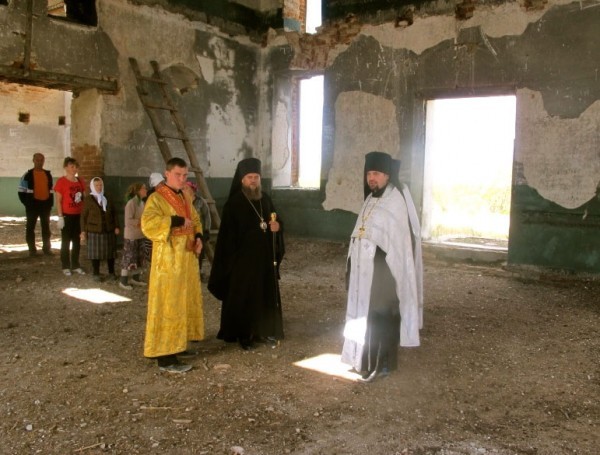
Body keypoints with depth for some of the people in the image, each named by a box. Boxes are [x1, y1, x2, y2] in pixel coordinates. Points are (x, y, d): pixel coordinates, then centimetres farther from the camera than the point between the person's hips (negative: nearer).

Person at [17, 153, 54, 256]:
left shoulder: (48, 175, 11)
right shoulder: (28, 175, -2)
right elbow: (21, 191, -2)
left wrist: (51, 203, 6)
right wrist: (27, 203, -8)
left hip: (45, 204, 4)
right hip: (33, 204, -4)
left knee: (46, 227, 8)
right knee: (30, 227, 2)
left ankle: (47, 248, 15)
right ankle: (32, 249, 8)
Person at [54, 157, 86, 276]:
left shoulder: (80, 181, 8)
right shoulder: (61, 181, -9)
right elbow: (58, 201, -10)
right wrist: (60, 217, -14)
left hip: (78, 216, 6)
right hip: (67, 216, -5)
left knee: (77, 241, 12)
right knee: (66, 241, 4)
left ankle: (76, 265, 22)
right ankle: (66, 267, 13)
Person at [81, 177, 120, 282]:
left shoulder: (108, 199, 8)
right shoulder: (88, 199, -3)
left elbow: (114, 213, 12)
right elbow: (83, 216, -3)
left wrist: (116, 226, 3)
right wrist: (83, 231, -7)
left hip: (109, 230, 3)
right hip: (94, 231, -3)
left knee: (110, 251, 9)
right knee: (96, 252, 2)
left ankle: (111, 272, 23)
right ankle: (96, 273, 14)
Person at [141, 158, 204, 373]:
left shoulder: (185, 198, 13)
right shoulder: (157, 198, -11)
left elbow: (195, 220, 23)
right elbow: (148, 223, -27)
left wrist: (198, 237, 4)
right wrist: (177, 221, -26)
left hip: (187, 258, 9)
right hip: (168, 260, -8)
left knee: (184, 302, 14)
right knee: (168, 305, -6)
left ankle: (175, 344, 28)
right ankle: (165, 356, -1)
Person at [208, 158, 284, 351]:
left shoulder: (266, 200, 8)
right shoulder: (233, 203, -8)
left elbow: (275, 221, 18)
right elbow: (228, 234, -10)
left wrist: (277, 226, -6)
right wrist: (231, 260, -16)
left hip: (264, 256, 6)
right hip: (242, 258, -5)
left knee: (266, 294, 10)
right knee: (243, 296, 2)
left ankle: (265, 331, 23)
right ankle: (243, 335, 13)